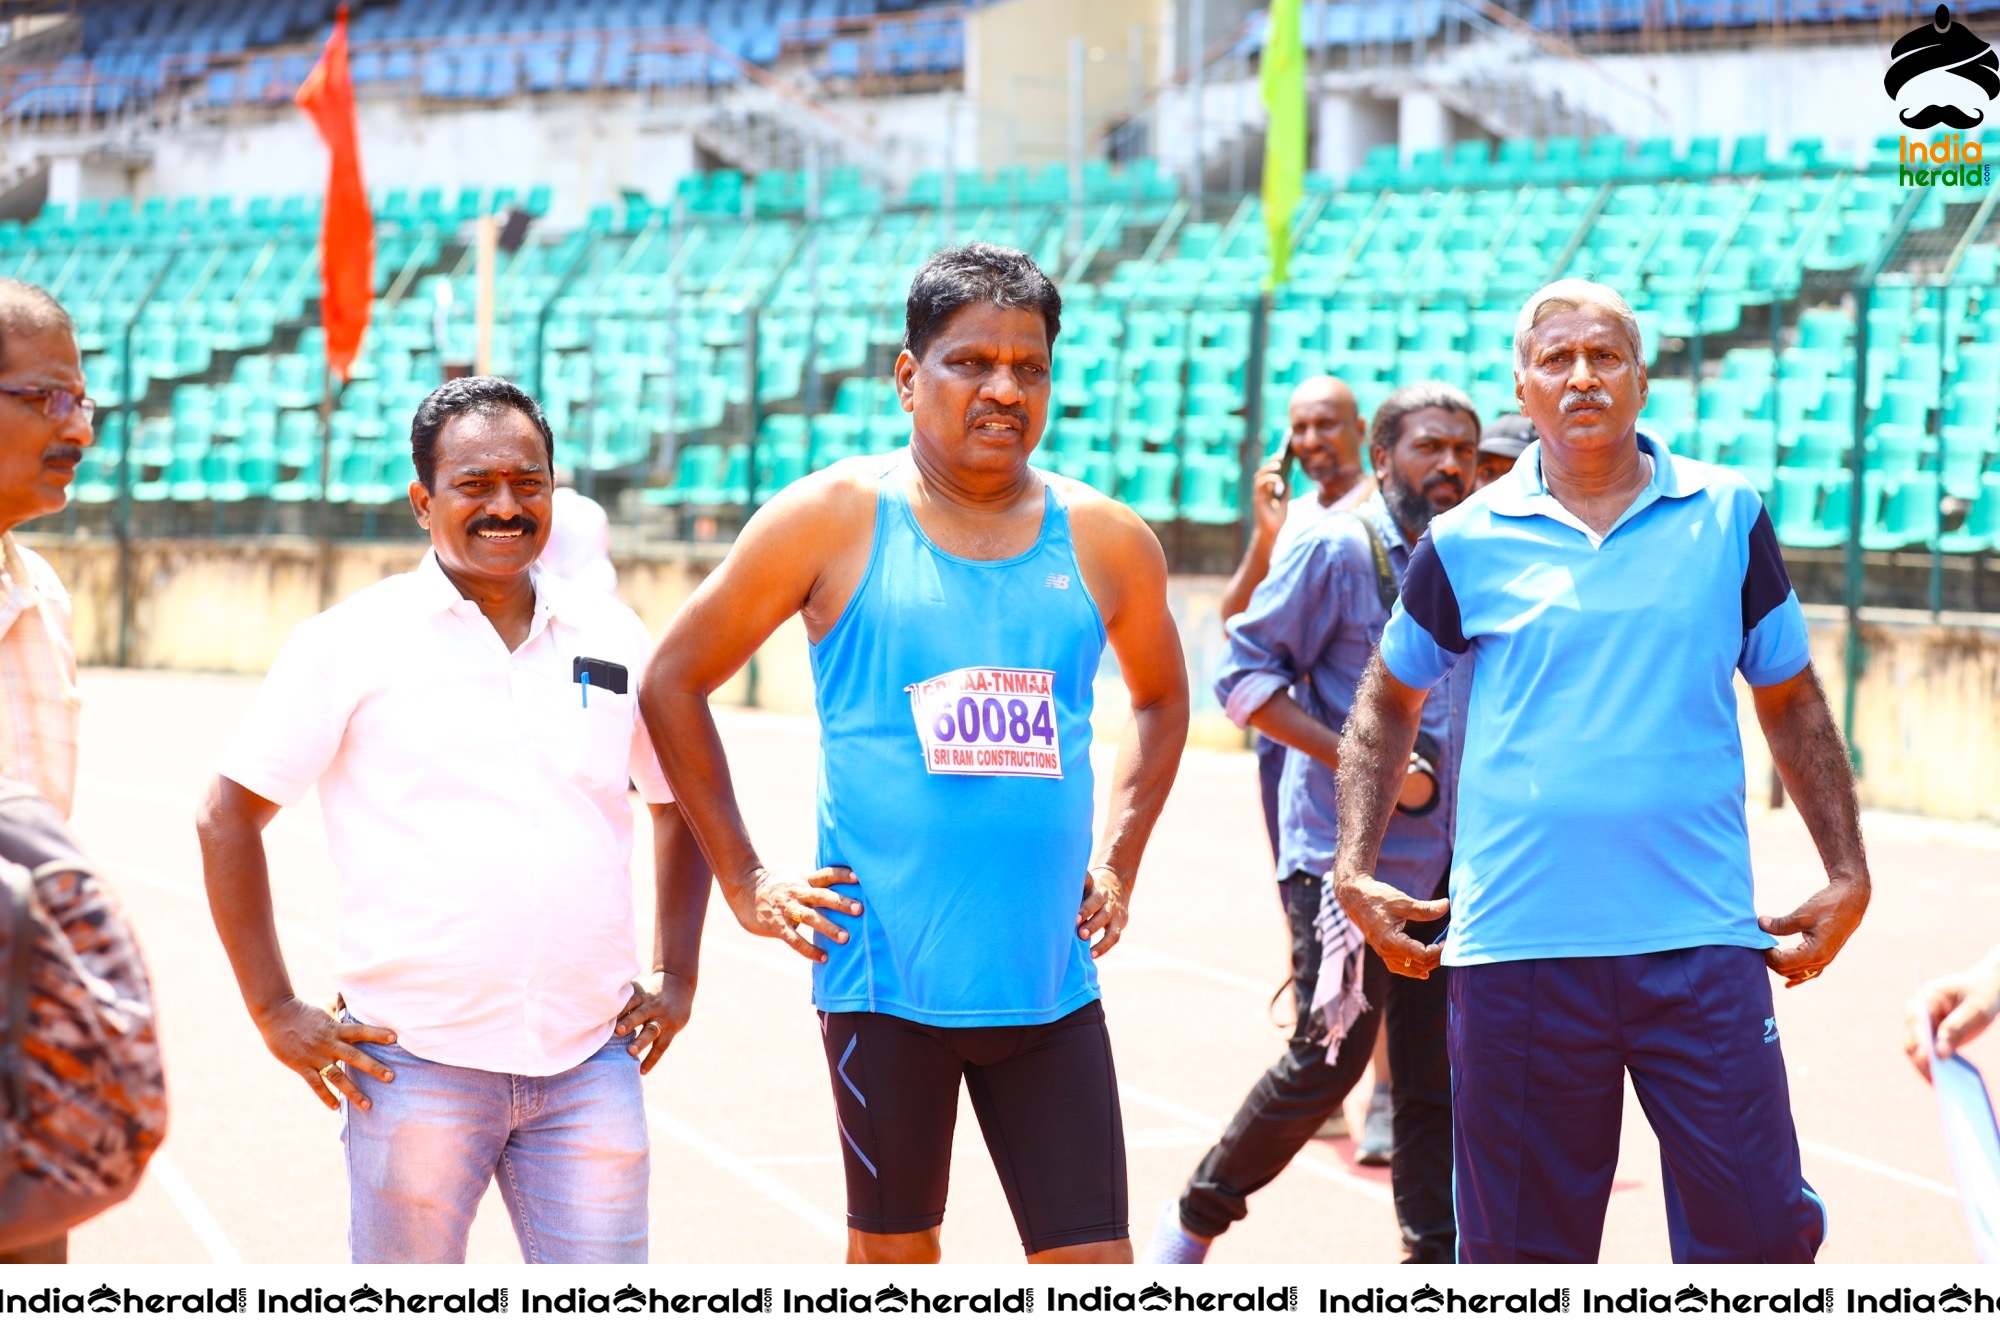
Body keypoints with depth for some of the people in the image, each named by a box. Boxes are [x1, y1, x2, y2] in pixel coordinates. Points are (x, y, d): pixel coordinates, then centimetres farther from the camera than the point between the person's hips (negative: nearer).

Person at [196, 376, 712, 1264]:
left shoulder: (612, 640, 10)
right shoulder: (353, 642, -1)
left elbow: (680, 799, 25)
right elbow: (229, 816, 0)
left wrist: (676, 978, 16)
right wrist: (276, 1012, -4)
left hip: (589, 1063, 3)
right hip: (416, 1062, -3)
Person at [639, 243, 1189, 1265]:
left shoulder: (1106, 543, 5)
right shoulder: (833, 520, -3)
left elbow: (1160, 699, 25)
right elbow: (672, 683, 3)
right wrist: (746, 887, 1)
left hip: (1050, 980, 2)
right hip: (884, 976, -2)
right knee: (893, 1258, 9)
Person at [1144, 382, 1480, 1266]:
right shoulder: (1337, 549, -7)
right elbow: (1243, 671, -10)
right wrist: (1354, 759, -18)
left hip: (1445, 866, 6)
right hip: (1342, 856, -6)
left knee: (1439, 1076, 5)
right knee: (1329, 1060, -8)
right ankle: (1197, 1216, 12)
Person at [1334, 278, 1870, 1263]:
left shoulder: (1727, 517, 6)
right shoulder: (1466, 543, 4)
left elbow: (1792, 703, 15)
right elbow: (1387, 704, 17)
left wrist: (1847, 877, 9)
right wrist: (1355, 871, 8)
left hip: (1701, 942, 0)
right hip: (1516, 950, 0)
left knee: (1758, 1235, -6)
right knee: (1521, 1257, 6)